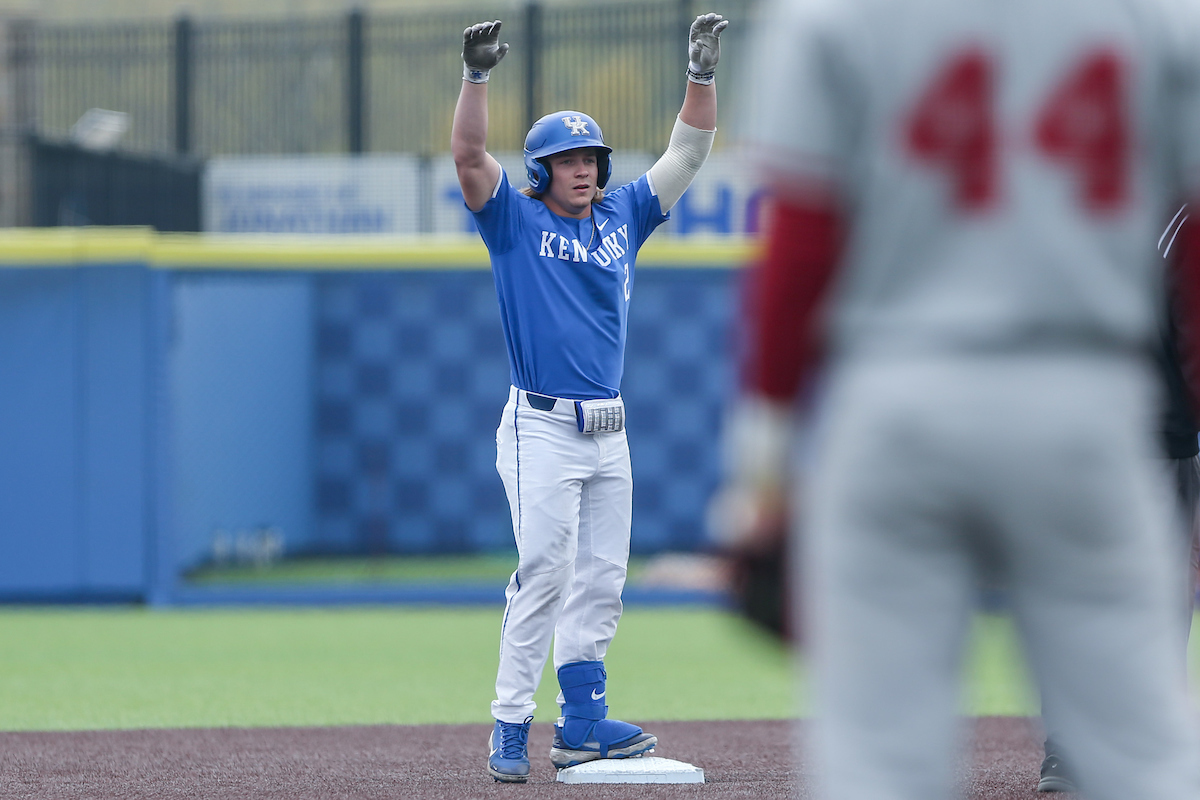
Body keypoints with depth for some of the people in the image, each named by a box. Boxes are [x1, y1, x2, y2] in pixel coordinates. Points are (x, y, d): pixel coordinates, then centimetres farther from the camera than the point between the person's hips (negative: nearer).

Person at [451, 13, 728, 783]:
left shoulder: (623, 217, 12)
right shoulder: (516, 221, -1)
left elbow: (688, 152, 10)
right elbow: (469, 155, -15)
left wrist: (703, 74, -1)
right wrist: (477, 77, -27)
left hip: (609, 431, 6)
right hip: (542, 428, -6)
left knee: (601, 578, 6)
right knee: (545, 571, -11)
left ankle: (582, 722, 10)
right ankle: (510, 728, -9)